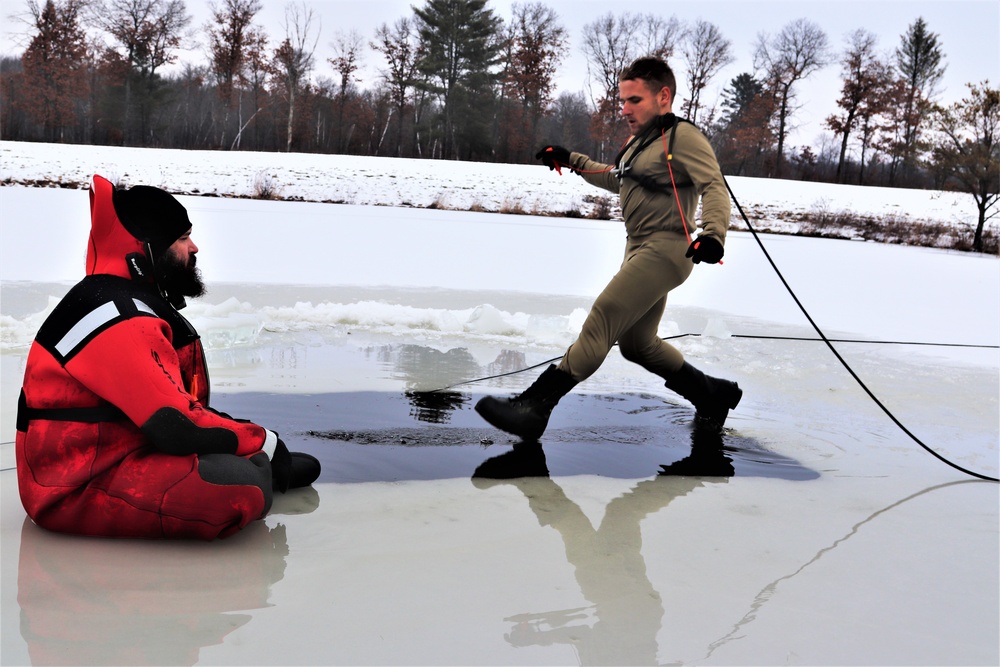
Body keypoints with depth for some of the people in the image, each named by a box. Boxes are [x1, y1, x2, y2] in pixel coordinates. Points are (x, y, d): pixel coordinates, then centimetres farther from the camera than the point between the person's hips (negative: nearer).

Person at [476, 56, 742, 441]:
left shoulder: (682, 136, -10)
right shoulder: (637, 142, 17)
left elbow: (713, 186, -20)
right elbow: (617, 180, 34)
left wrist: (713, 234, -36)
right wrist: (571, 161, 28)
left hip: (665, 249, -10)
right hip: (640, 249, 10)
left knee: (600, 322, -17)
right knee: (636, 343, 14)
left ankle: (533, 407, -19)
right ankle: (713, 395, 28)